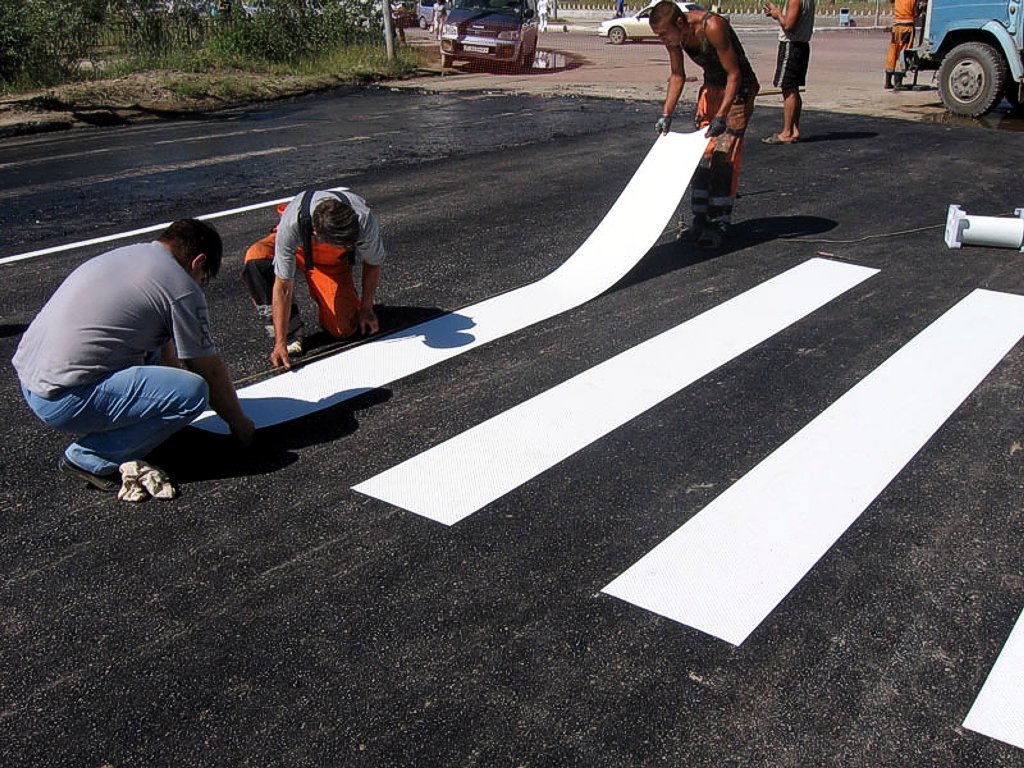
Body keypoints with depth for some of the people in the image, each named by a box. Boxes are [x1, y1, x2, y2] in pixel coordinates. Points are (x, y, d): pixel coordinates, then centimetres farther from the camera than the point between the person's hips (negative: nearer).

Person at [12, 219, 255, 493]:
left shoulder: (126, 254, 18)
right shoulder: (182, 288, -8)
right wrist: (239, 423, 15)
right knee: (193, 392, -17)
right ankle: (90, 458, -7)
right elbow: (210, 371, 0)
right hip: (63, 401, -10)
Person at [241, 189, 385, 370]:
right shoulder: (290, 226, -43)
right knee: (256, 258, -35)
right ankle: (288, 335, -20)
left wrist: (366, 308, -8)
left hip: (333, 260, 1)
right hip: (297, 248, -1)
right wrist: (280, 343, -36)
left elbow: (373, 263, -14)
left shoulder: (365, 221, -37)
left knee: (344, 329, -14)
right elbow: (283, 287, -36)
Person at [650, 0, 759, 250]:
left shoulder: (712, 27, -32)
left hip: (738, 88, -7)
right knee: (701, 152, 5)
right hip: (711, 87, 7)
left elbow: (734, 74, -27)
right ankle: (701, 218, 13)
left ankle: (720, 223, -8)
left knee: (723, 156, -13)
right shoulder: (674, 35, -11)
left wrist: (721, 116, -34)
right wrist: (666, 114, -5)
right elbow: (677, 76, 4)